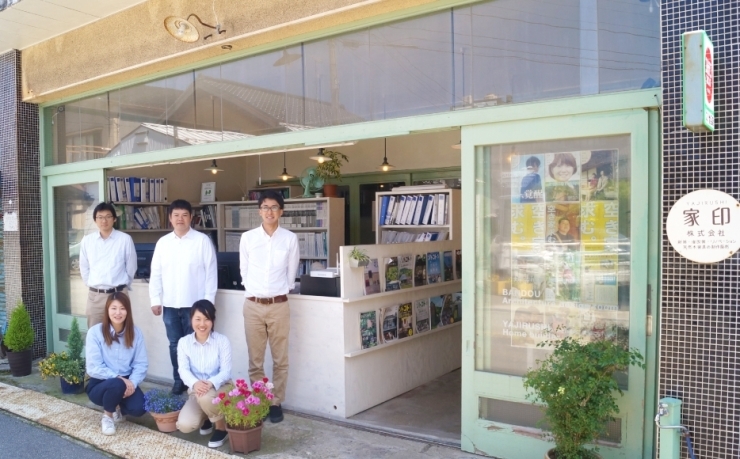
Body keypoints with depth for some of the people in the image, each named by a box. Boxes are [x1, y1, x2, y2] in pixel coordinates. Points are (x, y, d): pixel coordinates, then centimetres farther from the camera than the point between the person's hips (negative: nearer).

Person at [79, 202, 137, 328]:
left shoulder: (125, 239, -5)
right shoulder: (87, 240, 3)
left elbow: (131, 267, 2)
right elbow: (84, 268, 12)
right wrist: (92, 286, 12)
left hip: (118, 294, -2)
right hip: (95, 295, 2)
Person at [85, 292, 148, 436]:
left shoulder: (136, 333, -2)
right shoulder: (95, 332, -11)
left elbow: (141, 364, -4)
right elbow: (93, 368, -15)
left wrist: (132, 382, -22)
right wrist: (118, 378, -25)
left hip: (126, 383, 3)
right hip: (100, 384, -2)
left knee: (139, 408, -25)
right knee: (116, 384, -37)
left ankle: (118, 407, 14)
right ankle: (107, 415, -3)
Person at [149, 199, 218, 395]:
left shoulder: (202, 240, -5)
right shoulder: (163, 242, 6)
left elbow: (211, 272, -5)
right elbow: (156, 273, 8)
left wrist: (208, 301, -8)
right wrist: (155, 300, 3)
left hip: (195, 304, -4)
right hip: (170, 304, 4)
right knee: (175, 345, 13)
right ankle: (178, 380, 26)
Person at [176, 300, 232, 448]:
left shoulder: (222, 341, -12)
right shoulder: (183, 342, -4)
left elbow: (226, 371, -15)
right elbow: (183, 369, -15)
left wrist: (211, 383, -38)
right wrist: (195, 383, -38)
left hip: (220, 389, -3)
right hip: (195, 391, 3)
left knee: (205, 396, -38)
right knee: (184, 425, -22)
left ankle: (221, 427, -6)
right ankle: (207, 417, 15)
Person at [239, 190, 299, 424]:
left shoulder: (290, 239, -3)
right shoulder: (247, 238, -1)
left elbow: (291, 274, 6)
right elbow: (244, 271, 10)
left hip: (279, 305, -1)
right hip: (253, 305, 1)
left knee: (280, 359, 8)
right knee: (255, 359, 10)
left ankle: (276, 402, 21)